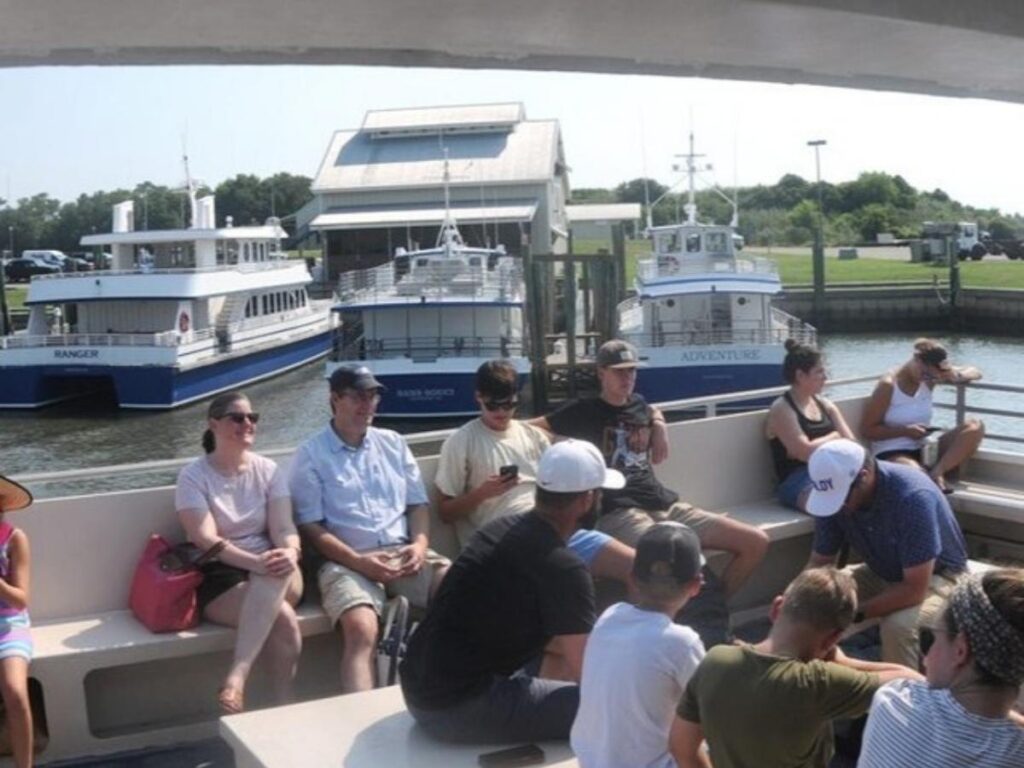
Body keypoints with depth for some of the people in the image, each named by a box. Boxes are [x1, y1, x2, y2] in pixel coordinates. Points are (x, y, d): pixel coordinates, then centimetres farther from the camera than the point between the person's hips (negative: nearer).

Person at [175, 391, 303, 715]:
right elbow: (206, 539, -15)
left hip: (271, 571, 3)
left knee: (279, 571, -38)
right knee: (283, 619, -34)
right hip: (219, 577, -3)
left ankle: (236, 677, -43)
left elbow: (283, 527, -5)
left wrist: (290, 553, -31)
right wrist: (255, 561, -33)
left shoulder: (268, 470, 7)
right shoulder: (193, 476, -3)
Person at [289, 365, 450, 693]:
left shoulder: (393, 443, 18)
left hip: (404, 553, 4)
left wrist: (420, 543, -4)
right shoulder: (310, 455, 4)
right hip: (347, 562, -4)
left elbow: (417, 503, 18)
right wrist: (359, 562, -15)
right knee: (361, 628, -33)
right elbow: (311, 527, -2)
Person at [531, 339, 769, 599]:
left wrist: (659, 424, 24)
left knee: (756, 541, -2)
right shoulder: (585, 411, 5)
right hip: (619, 511, -7)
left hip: (665, 504, 7)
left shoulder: (639, 406, 22)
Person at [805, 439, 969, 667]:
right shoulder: (835, 494, -18)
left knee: (899, 625, -33)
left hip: (937, 576, -6)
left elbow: (915, 590, -33)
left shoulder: (913, 497, -35)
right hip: (882, 573, 6)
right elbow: (819, 562, -7)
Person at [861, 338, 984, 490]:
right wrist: (905, 431, -21)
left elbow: (975, 372, 13)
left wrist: (958, 376, -11)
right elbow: (866, 429, -10)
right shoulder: (888, 385, -12)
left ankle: (937, 471, -29)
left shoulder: (930, 378, 4)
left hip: (923, 449, 7)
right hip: (891, 453, -7)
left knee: (974, 427, -17)